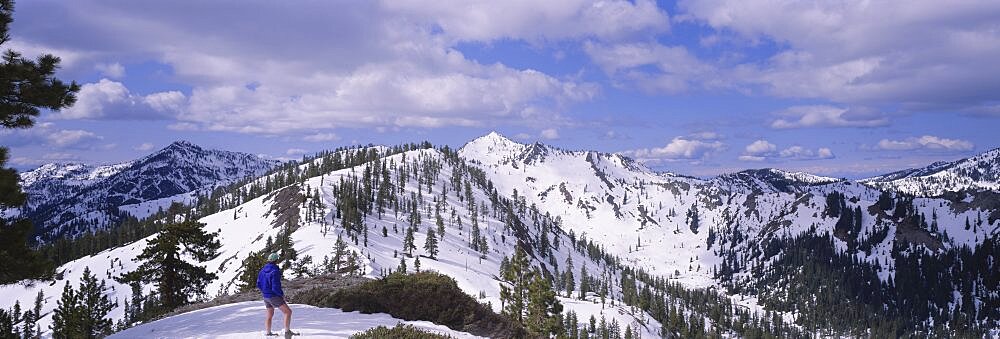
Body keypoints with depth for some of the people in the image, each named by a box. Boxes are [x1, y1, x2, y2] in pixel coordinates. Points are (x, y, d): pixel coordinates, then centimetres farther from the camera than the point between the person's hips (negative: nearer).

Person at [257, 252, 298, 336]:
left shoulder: (263, 270, 3)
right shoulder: (275, 271, -22)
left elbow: (258, 284, 10)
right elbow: (275, 287, -25)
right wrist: (282, 294, -10)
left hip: (266, 297, 9)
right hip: (274, 296, -8)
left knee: (270, 314, 23)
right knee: (288, 312, -4)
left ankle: (267, 332, 29)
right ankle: (287, 331, -7)